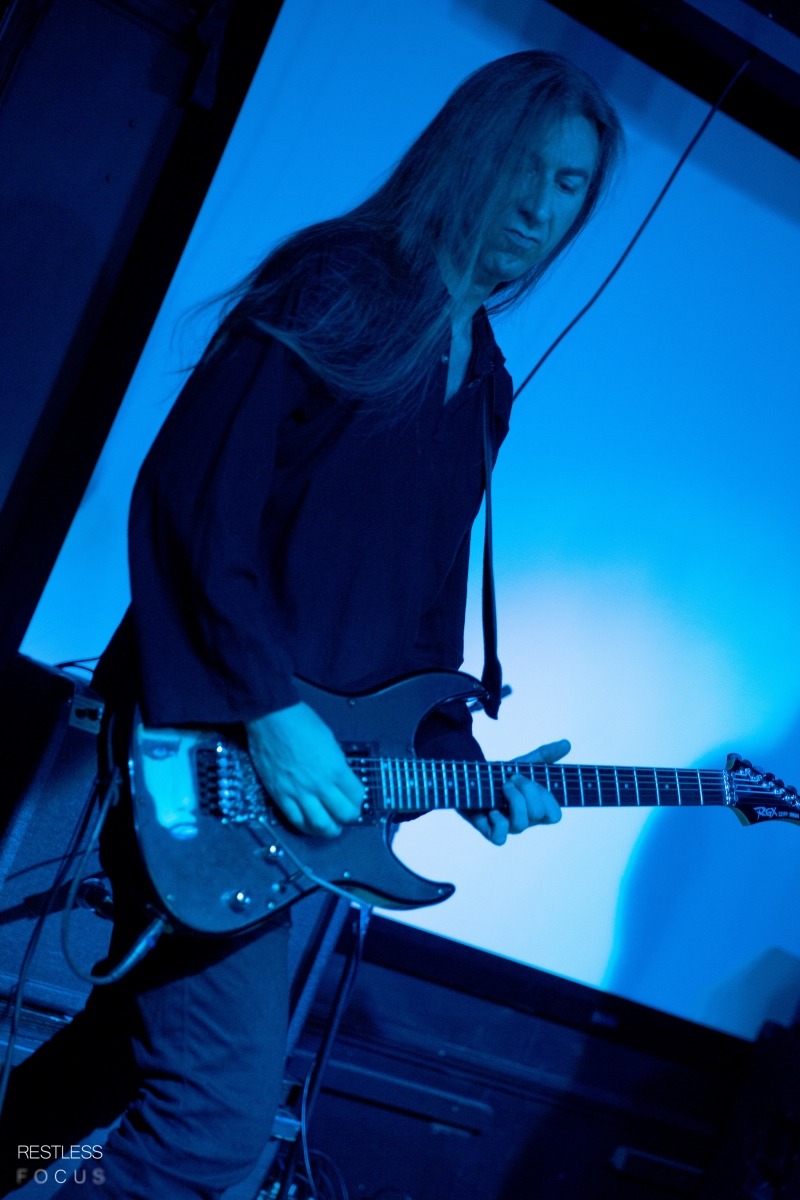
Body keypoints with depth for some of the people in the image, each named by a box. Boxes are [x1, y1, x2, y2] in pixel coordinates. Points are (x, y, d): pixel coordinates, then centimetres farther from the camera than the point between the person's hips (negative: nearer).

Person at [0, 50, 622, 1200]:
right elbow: (188, 499, -15)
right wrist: (267, 708, -20)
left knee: (128, 1041, 19)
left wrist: (455, 753, 8)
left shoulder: (480, 384, 17)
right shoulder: (337, 288, -6)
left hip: (319, 779, 8)